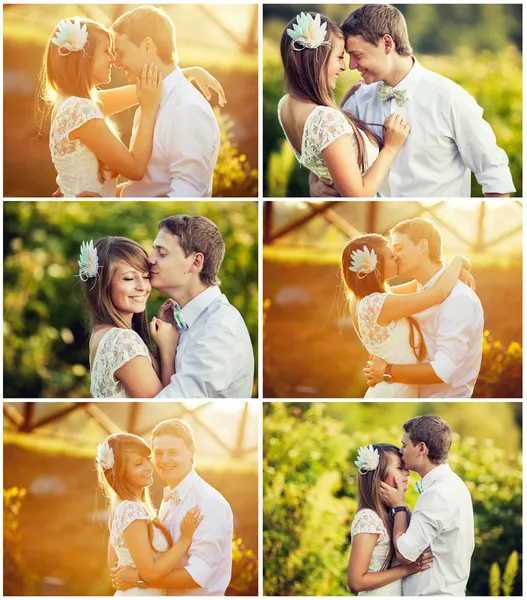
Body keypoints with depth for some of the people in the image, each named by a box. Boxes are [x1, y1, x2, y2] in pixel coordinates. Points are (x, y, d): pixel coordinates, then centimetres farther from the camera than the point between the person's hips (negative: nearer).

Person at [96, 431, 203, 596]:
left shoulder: (121, 506, 5)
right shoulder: (132, 511, -22)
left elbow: (113, 561, 14)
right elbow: (151, 572, -21)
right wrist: (185, 538, -18)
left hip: (128, 595, 9)